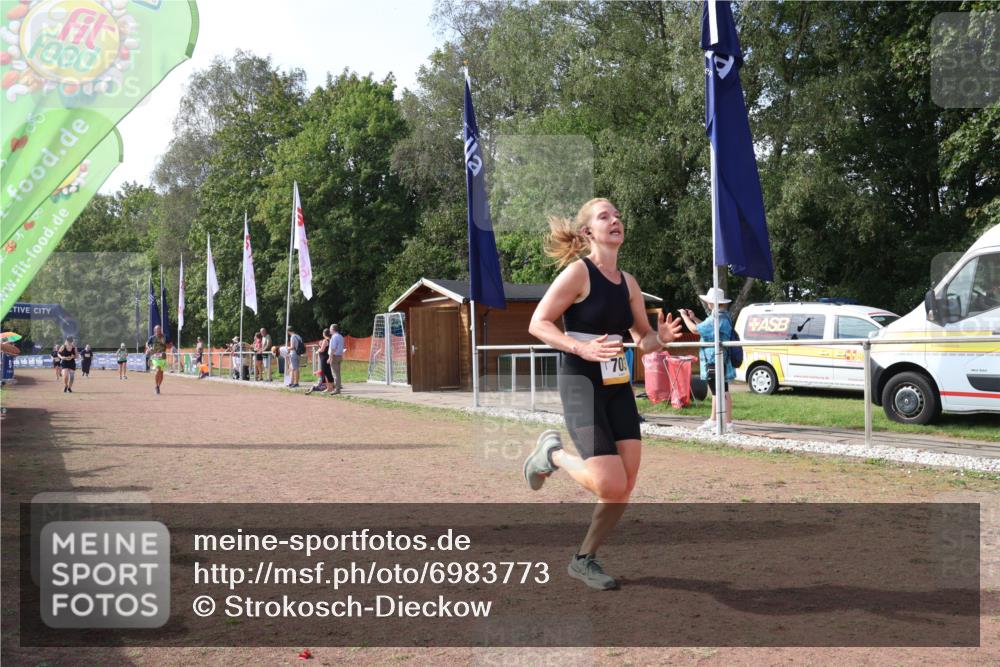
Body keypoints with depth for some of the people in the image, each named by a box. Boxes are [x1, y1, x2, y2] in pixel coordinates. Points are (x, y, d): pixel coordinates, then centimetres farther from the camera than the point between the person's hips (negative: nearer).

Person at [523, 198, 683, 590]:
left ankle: (584, 560, 19)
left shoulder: (627, 282, 10)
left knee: (625, 485, 2)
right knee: (610, 484, -15)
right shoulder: (578, 272, -10)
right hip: (581, 385, -7)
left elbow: (643, 339, 17)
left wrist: (660, 338, -6)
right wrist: (582, 349, -27)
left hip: (618, 387, 7)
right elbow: (538, 324, -14)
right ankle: (552, 454, 13)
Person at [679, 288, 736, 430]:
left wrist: (684, 317, -3)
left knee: (722, 392, -6)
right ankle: (713, 420, 27)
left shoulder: (717, 319, -22)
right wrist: (693, 317, 19)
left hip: (715, 363, -11)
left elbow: (695, 329, -19)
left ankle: (728, 422, -3)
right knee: (716, 392, 17)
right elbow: (706, 328, 24)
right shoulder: (723, 317, 12)